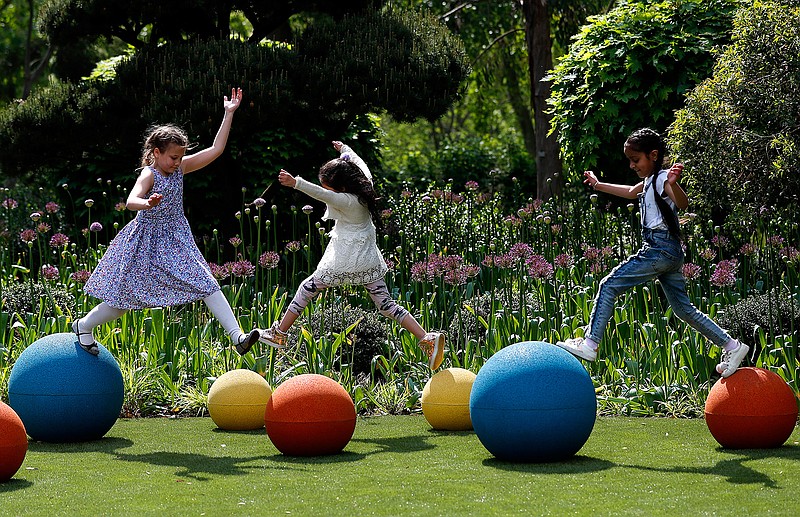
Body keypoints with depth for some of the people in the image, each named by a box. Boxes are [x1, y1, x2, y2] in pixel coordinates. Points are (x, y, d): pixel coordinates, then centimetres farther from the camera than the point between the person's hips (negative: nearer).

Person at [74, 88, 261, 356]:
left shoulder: (180, 168, 0)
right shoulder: (149, 174, -17)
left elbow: (216, 149, -2)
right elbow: (131, 201, -35)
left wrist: (229, 114, -6)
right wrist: (148, 204, -58)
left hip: (176, 239, 5)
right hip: (147, 241, -5)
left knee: (207, 284, -9)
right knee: (125, 297, 5)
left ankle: (237, 336, -15)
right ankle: (83, 326, 29)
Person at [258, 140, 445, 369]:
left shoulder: (345, 200, -21)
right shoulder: (365, 186, 0)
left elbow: (321, 194, -38)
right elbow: (360, 164, 20)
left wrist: (296, 183, -50)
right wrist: (344, 149, 37)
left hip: (344, 262, -7)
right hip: (369, 262, 7)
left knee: (307, 289, 10)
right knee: (386, 305, 8)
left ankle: (279, 333, 19)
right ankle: (427, 339, -5)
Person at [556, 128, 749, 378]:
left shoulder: (662, 178, -9)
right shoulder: (650, 181, 20)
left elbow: (683, 203, -28)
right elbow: (631, 192, 42)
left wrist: (672, 184, -48)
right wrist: (599, 185, 51)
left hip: (660, 248, -10)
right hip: (670, 253, 10)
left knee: (609, 286, -8)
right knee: (684, 308, 11)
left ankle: (590, 343, -10)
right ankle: (731, 346, 10)